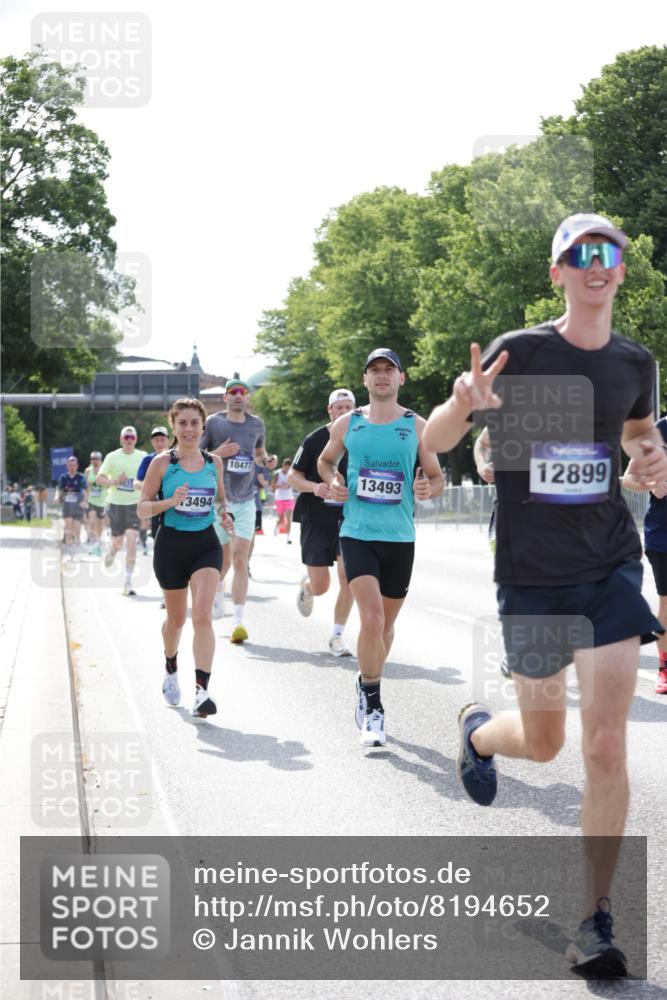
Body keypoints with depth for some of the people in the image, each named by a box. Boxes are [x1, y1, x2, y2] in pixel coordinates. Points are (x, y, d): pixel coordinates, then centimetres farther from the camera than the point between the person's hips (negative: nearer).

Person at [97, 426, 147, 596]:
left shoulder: (142, 457, 3)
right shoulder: (112, 457, 0)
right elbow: (99, 478, -3)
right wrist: (115, 481, -20)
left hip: (134, 504, 0)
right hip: (116, 504, 0)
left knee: (131, 541, -13)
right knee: (117, 543, 7)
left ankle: (128, 582, -10)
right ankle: (111, 553, 46)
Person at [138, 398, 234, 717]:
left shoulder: (213, 462, 4)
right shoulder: (162, 463, -4)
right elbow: (142, 508, -4)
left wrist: (225, 514, -1)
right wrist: (170, 501, -22)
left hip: (206, 544, 1)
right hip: (171, 544, -1)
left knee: (202, 615, -16)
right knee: (176, 619, 14)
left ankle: (202, 691, -20)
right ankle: (170, 670, 44)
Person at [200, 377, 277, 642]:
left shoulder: (256, 424, 7)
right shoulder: (212, 423, -4)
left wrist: (267, 460, 1)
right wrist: (218, 454, -20)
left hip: (245, 501, 2)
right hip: (218, 500, -2)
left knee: (240, 561, -8)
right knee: (224, 560, 7)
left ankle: (238, 621, -12)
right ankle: (217, 591, 41)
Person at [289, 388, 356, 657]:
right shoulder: (314, 440, -3)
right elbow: (293, 476, -2)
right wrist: (314, 487, -20)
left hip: (349, 518, 2)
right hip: (316, 520, -1)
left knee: (348, 578, -13)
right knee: (320, 587, 1)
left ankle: (337, 636, 3)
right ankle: (305, 584, 39)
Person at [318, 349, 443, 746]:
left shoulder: (416, 426, 3)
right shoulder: (347, 424, 5)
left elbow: (437, 479, 7)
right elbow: (325, 460, 22)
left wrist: (427, 489, -16)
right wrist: (333, 482, 0)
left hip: (400, 537, 2)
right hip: (357, 533, -2)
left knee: (387, 622, 12)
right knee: (372, 617, -18)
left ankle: (368, 688, 37)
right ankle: (372, 704, -6)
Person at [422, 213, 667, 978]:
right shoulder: (519, 352, -8)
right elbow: (433, 441, -7)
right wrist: (463, 403, -30)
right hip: (531, 572, -2)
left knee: (606, 745, -9)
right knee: (543, 744, 12)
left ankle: (595, 921, 3)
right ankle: (477, 730, 50)